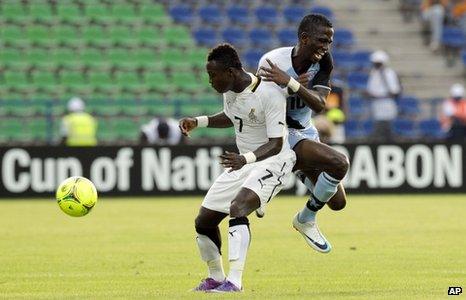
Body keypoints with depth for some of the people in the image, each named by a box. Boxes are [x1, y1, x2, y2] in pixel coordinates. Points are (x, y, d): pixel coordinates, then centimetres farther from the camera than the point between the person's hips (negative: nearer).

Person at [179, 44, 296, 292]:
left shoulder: (270, 95, -26)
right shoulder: (230, 88, -2)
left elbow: (276, 144, -27)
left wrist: (246, 159, -43)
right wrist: (199, 122, 6)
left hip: (273, 160, -8)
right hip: (243, 161, 8)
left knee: (238, 208, -34)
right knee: (204, 222, 5)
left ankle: (234, 281, -34)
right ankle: (216, 278, 29)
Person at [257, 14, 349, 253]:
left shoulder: (323, 62, -9)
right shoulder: (273, 62, -23)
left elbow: (319, 104, -24)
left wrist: (291, 83, -40)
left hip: (306, 132, 7)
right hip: (284, 136, -7)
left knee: (338, 202, 10)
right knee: (340, 163, -29)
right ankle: (306, 220, -9)